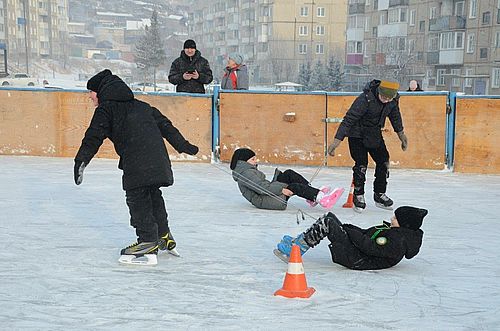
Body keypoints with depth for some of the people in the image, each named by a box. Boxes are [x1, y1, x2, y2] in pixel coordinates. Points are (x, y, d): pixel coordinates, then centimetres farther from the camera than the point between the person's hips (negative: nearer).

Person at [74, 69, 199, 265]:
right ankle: (164, 236, 27)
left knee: (137, 198, -2)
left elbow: (93, 137, -4)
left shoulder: (105, 109, 8)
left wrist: (81, 160, -7)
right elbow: (165, 125, 27)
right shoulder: (141, 106, 29)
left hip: (136, 163, -8)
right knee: (153, 196, 19)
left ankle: (148, 240, -5)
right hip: (158, 159, 8)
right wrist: (183, 145, 29)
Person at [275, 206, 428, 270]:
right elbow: (367, 234, 16)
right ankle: (298, 241, 9)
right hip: (358, 255, 10)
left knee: (328, 222, -17)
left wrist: (350, 231, -15)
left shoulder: (397, 240, -18)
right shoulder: (396, 231, 13)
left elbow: (370, 247, -25)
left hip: (356, 260, -10)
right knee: (329, 217, 7)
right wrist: (350, 229, 6)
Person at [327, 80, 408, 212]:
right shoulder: (366, 98, -33)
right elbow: (349, 118, -32)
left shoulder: (394, 99, -13)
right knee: (361, 164, -12)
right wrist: (337, 140, -36)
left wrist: (401, 133, 20)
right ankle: (358, 196, 4)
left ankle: (379, 194, 20)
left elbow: (395, 115, 9)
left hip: (375, 134, 6)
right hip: (357, 133, -6)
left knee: (383, 161, 5)